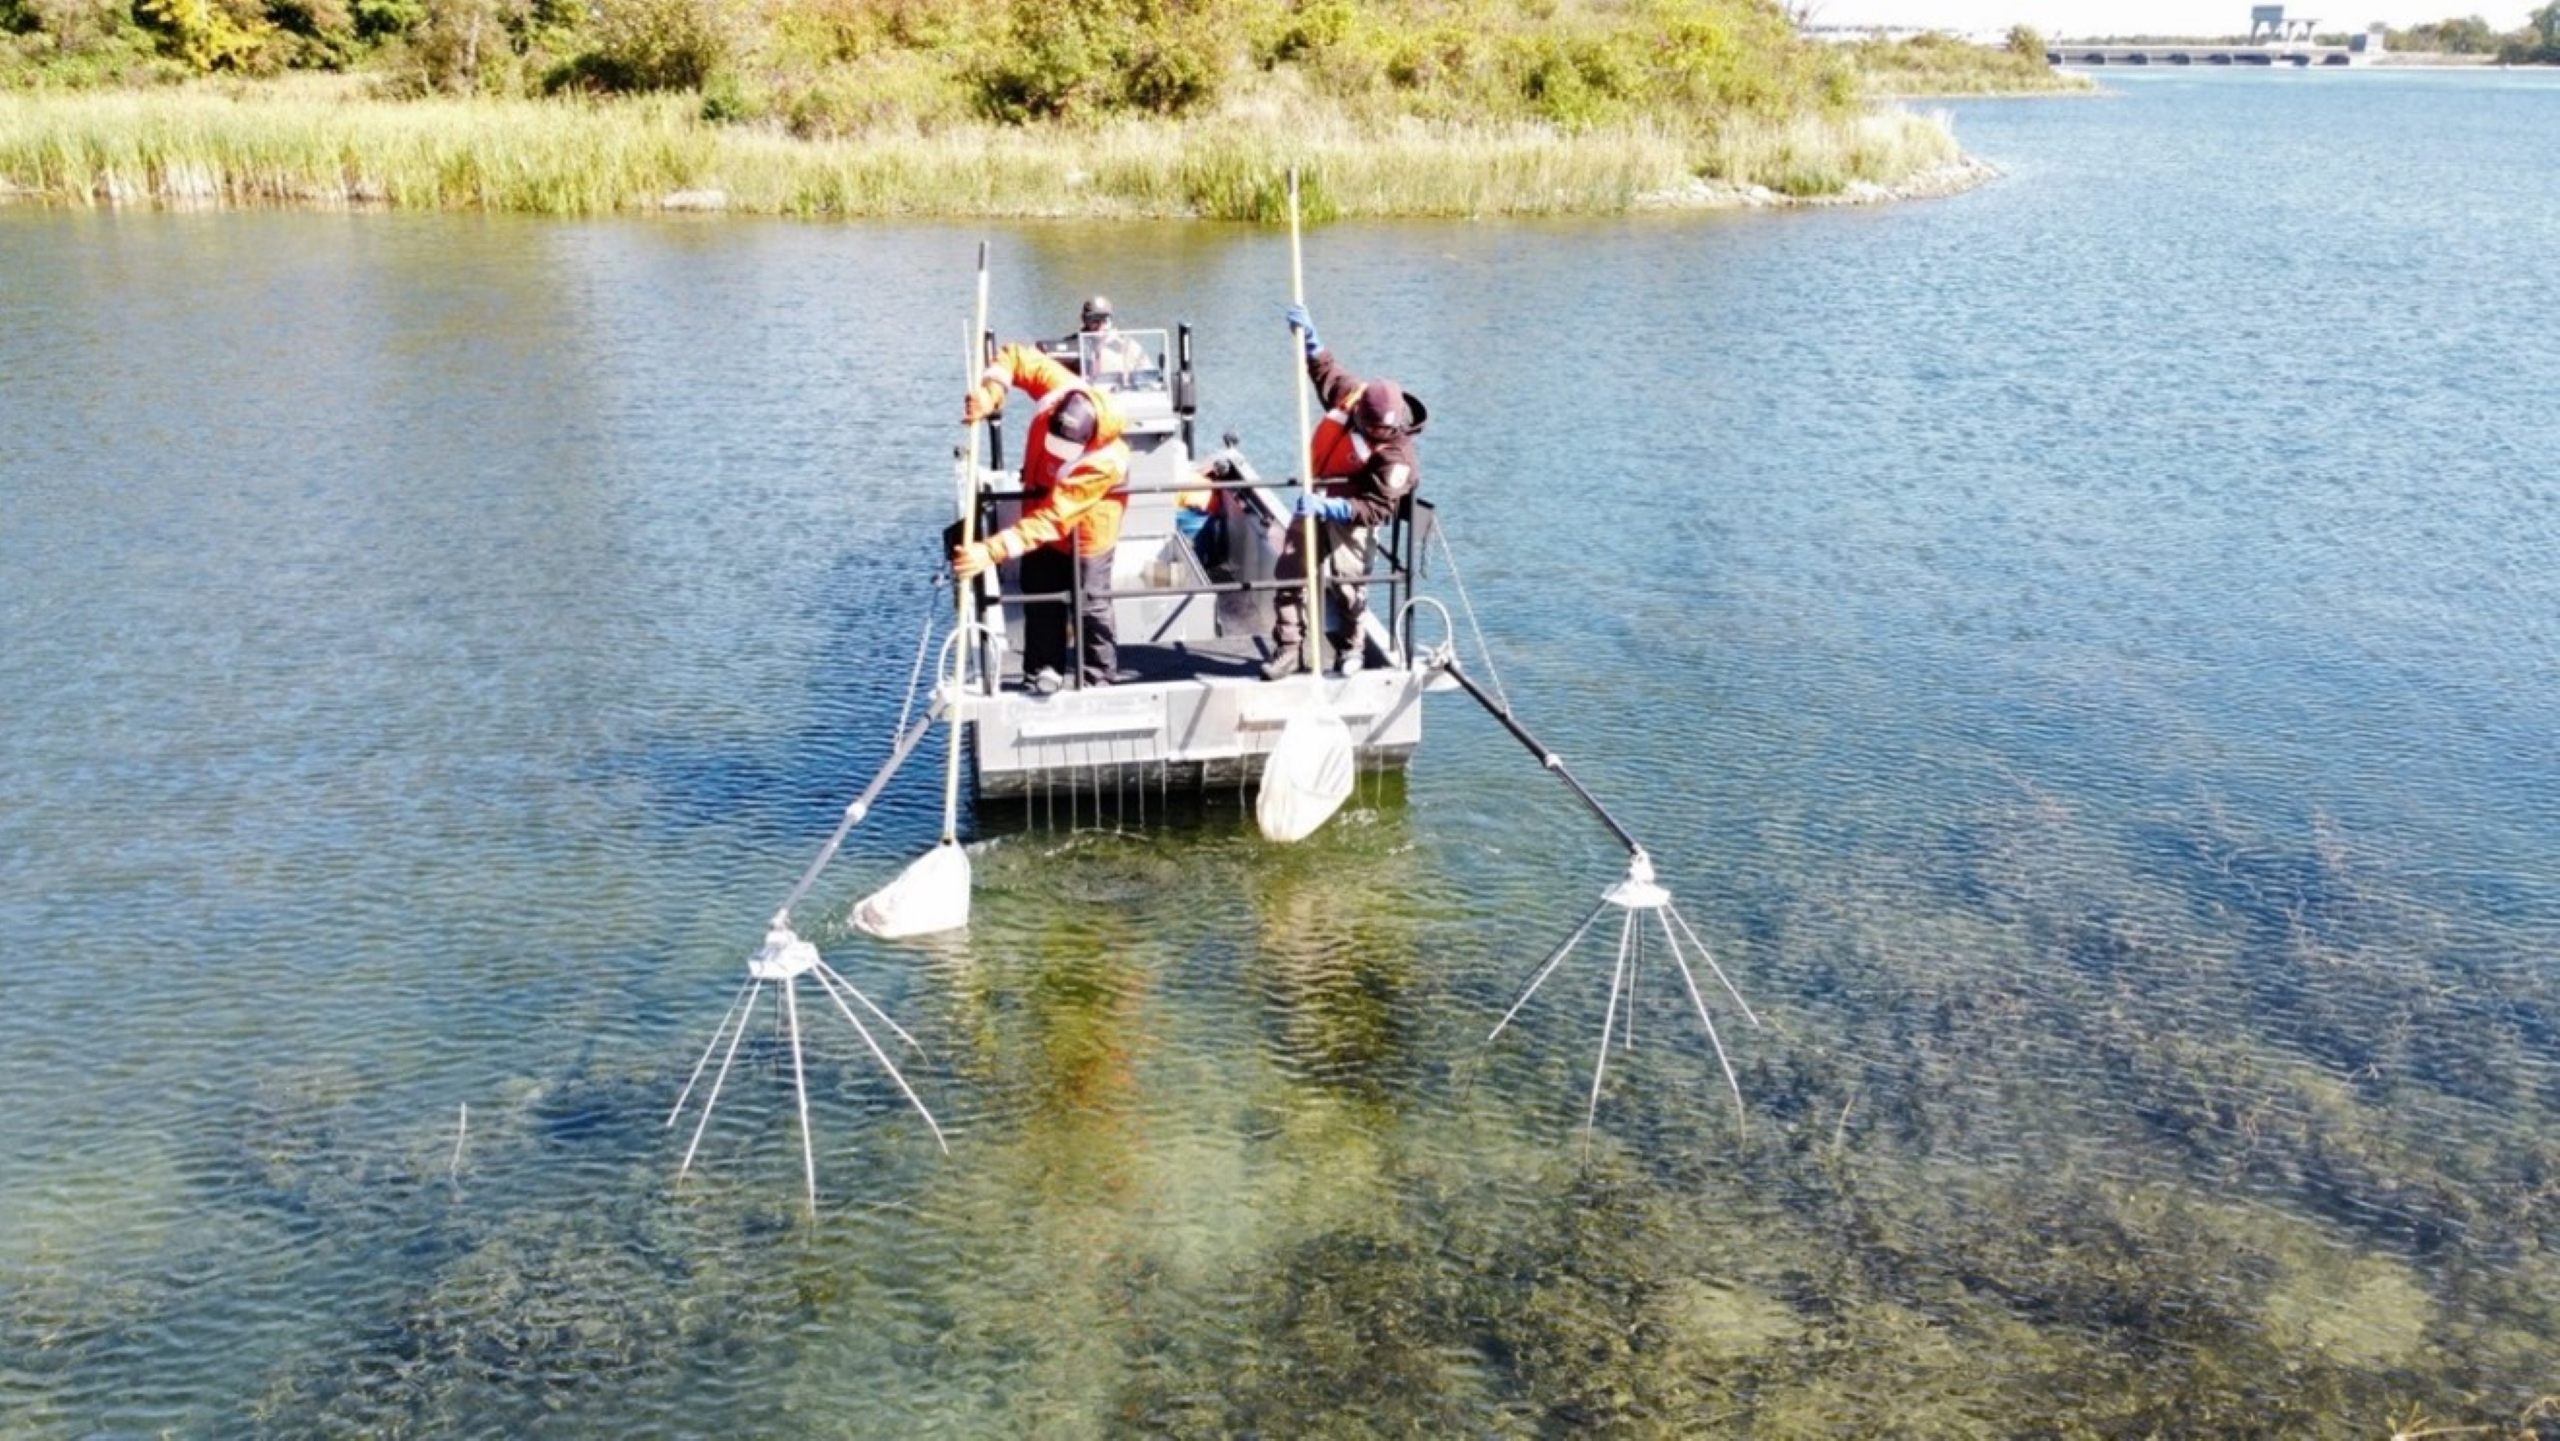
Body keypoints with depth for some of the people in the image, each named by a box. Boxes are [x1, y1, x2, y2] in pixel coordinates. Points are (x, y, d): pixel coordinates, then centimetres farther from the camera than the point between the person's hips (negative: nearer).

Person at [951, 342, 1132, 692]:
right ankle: (1044, 670, 26)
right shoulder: (1060, 390, -30)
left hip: (1086, 532, -6)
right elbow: (1017, 357, -13)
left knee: (1090, 605, 4)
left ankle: (1100, 679, 21)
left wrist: (992, 551, -49)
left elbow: (1050, 520, -44)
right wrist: (989, 393, -32)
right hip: (1041, 503, 6)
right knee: (1041, 598, 12)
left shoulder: (1105, 462, -43)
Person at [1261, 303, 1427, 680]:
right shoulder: (1350, 392, -11)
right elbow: (1325, 369, 12)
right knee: (1289, 574, 3)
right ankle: (1289, 648, 11)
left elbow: (1377, 508, -30)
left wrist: (1328, 507, -38)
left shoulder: (1397, 457, -27)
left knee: (1345, 583, -13)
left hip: (1352, 517, -6)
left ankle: (1350, 648, 12)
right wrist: (1309, 336, 2)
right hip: (1317, 502, 6)